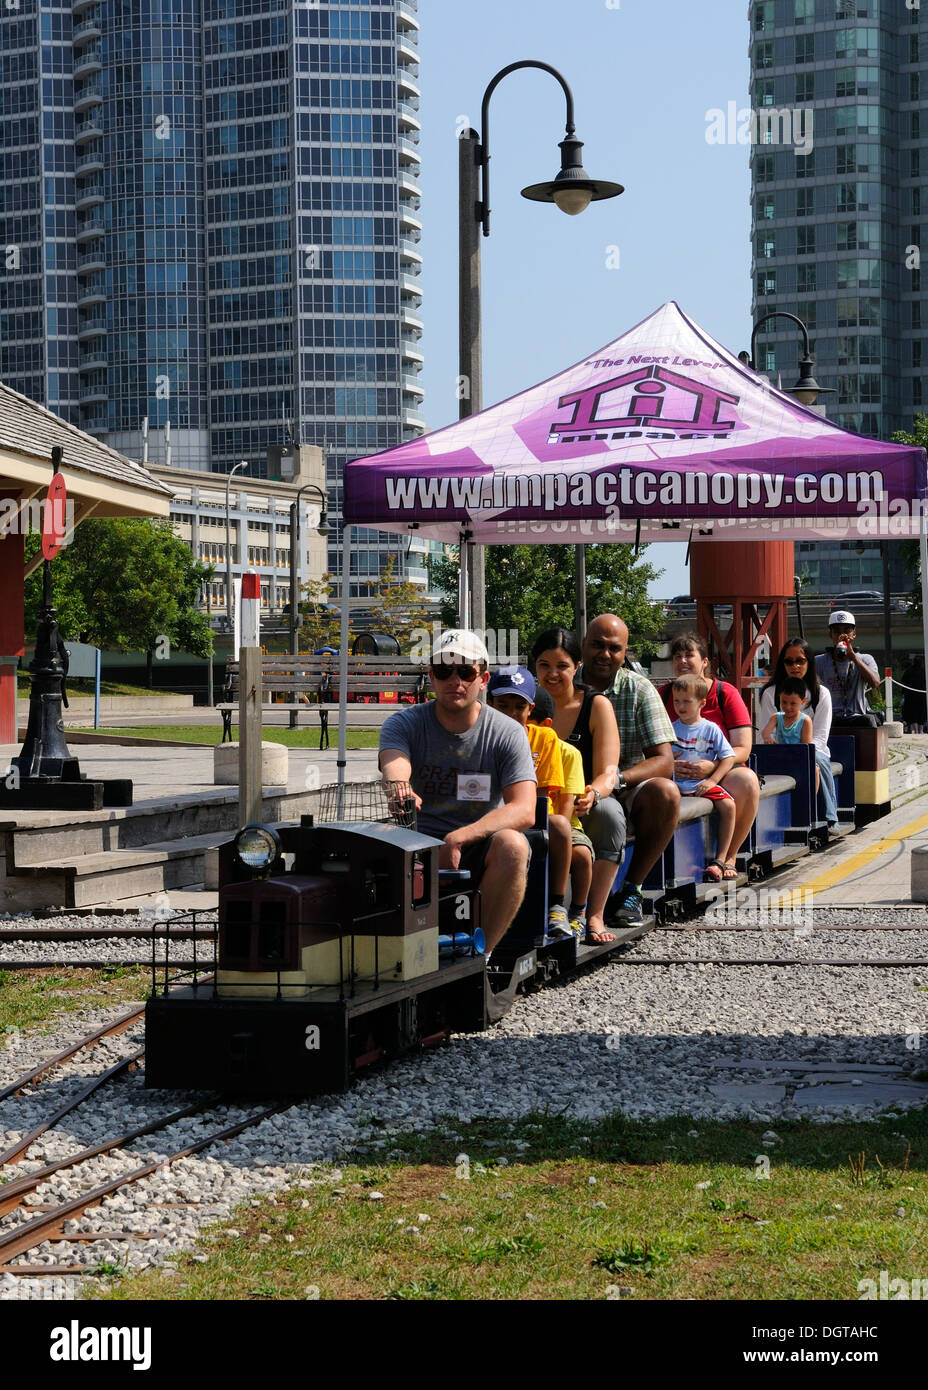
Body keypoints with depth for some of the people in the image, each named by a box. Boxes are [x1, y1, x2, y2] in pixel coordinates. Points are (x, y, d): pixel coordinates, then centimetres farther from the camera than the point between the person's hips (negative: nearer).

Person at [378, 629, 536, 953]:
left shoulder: (507, 734, -3)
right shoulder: (404, 724, -1)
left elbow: (524, 811, -15)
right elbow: (394, 767, -24)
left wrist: (459, 837, -29)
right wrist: (398, 788, -52)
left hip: (481, 850, 0)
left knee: (511, 845, -33)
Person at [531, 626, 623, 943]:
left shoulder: (596, 706, 1)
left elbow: (607, 773, -9)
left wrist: (592, 795, -34)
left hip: (586, 812, 0)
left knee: (608, 811, -35)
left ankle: (595, 915, -29)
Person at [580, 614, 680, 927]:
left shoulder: (639, 689, -1)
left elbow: (664, 761, -9)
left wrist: (618, 779, -29)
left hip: (626, 790, 1)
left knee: (665, 793, -31)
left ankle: (632, 889, -16)